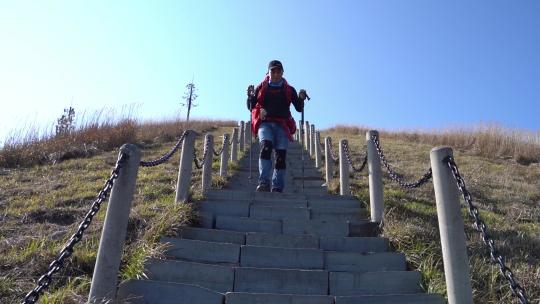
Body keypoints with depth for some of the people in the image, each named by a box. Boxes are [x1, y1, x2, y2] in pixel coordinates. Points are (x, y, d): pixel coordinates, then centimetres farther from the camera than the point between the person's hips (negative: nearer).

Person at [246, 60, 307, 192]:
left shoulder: (289, 90, 17)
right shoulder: (261, 88, 15)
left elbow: (299, 108, 14)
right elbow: (251, 107, 14)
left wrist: (301, 99, -6)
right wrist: (250, 96, -5)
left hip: (282, 125, 1)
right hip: (265, 123, -1)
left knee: (281, 155, -7)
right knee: (266, 147, -27)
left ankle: (277, 188, -4)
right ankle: (264, 182, -32)